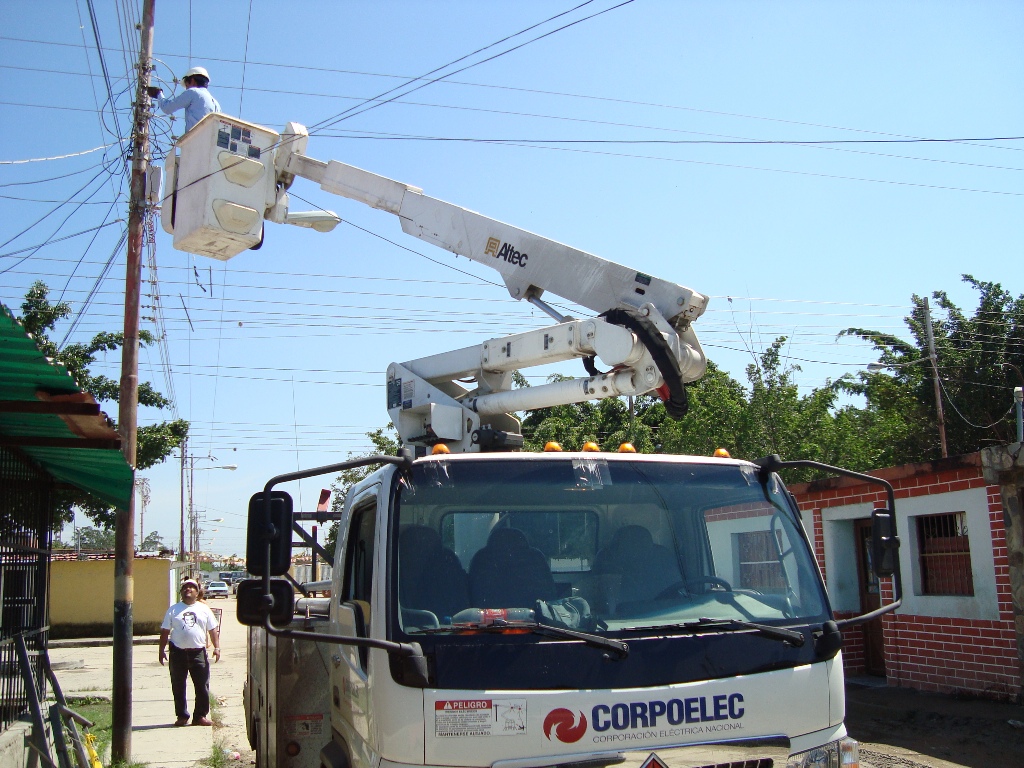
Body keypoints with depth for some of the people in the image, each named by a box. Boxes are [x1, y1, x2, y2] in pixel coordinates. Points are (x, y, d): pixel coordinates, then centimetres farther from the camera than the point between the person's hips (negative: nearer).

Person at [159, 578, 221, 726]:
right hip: (178, 653, 0)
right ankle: (182, 716, 17)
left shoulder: (204, 609, 9)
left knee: (202, 686, 0)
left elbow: (213, 630, 9)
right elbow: (165, 631, 9)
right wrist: (162, 650, 2)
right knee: (178, 687, 6)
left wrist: (217, 647, -1)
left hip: (198, 652, 0)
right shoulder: (173, 610, 9)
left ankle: (200, 716, 9)